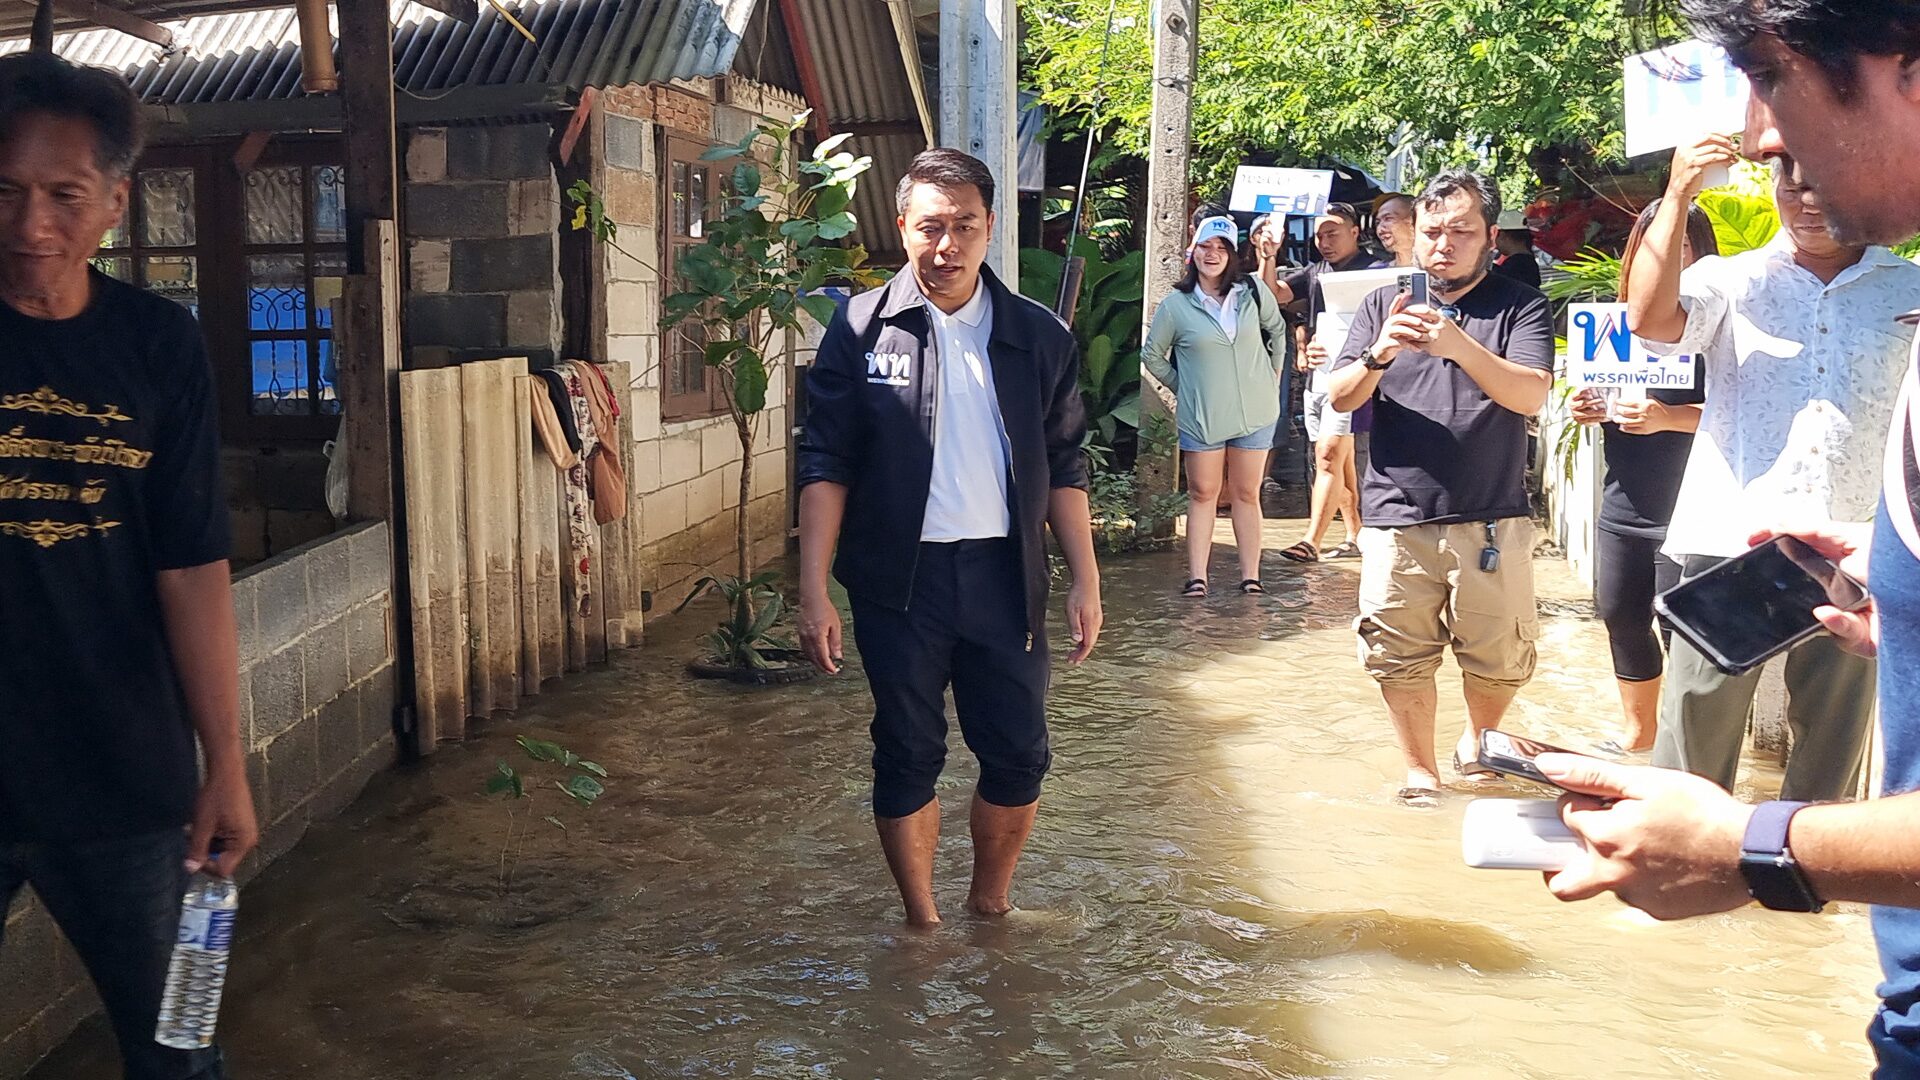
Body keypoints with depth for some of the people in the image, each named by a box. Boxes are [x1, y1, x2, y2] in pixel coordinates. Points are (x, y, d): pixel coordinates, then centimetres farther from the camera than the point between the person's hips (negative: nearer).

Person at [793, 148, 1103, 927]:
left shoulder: (1038, 336, 5)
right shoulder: (862, 329, -2)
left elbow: (1065, 468, 9)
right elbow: (825, 465, -3)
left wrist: (1086, 581, 5)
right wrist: (813, 591, -8)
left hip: (1003, 574, 2)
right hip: (900, 579, -2)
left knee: (1019, 757, 7)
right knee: (908, 758, 7)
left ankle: (990, 904, 29)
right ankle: (922, 921, 24)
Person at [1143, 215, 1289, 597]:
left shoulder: (1253, 292, 0)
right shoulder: (1175, 305, -3)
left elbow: (1277, 329, 17)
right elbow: (1152, 355, 9)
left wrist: (1273, 375, 13)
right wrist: (1182, 388, 6)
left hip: (1255, 413, 1)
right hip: (1201, 417, -1)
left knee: (1247, 494, 8)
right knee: (1202, 494, 4)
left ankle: (1250, 575, 11)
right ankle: (1197, 577, 7)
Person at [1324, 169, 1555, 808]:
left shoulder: (1520, 309, 3)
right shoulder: (1384, 305, 10)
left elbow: (1531, 395, -13)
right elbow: (1340, 397, 3)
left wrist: (1461, 346, -28)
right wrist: (1379, 355, -18)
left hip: (1490, 522, -1)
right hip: (1396, 519, 1)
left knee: (1499, 657, 5)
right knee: (1399, 658, 4)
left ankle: (1479, 739, 34)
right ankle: (1420, 772, 23)